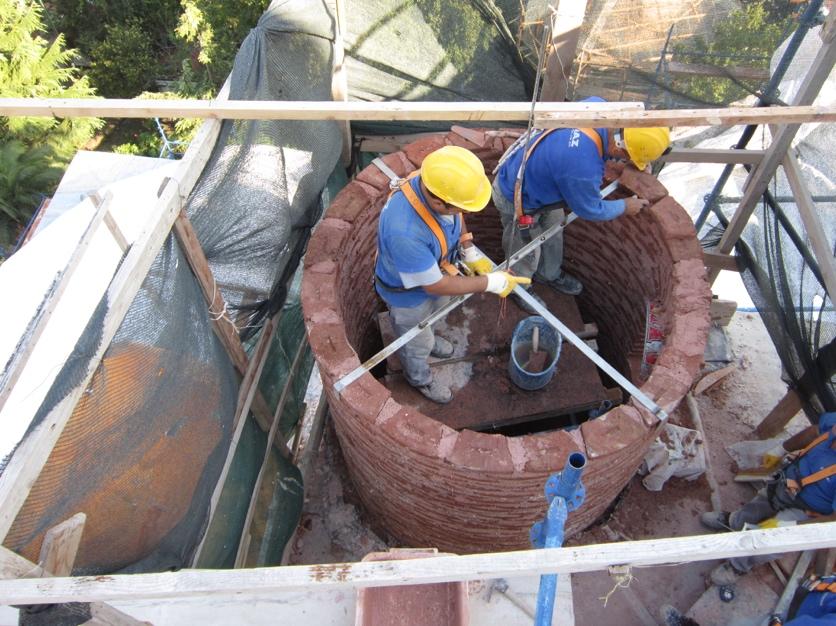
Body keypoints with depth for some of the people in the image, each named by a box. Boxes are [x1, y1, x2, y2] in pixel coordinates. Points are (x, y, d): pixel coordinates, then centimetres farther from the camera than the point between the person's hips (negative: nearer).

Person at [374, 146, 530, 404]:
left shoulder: (434, 182, -26)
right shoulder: (404, 232, -48)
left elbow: (455, 216, 0)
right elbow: (435, 285, -32)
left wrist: (470, 252, -6)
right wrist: (490, 282, -25)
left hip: (435, 270, 6)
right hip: (408, 292, -6)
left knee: (431, 319, 37)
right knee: (416, 343, 25)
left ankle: (426, 339, 70)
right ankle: (419, 378, 57)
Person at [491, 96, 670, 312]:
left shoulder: (597, 105, -20)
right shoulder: (582, 167, -41)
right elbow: (590, 209, -18)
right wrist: (624, 207, 0)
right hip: (516, 199, -8)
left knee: (553, 232, 28)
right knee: (526, 253, 17)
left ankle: (549, 273, 55)